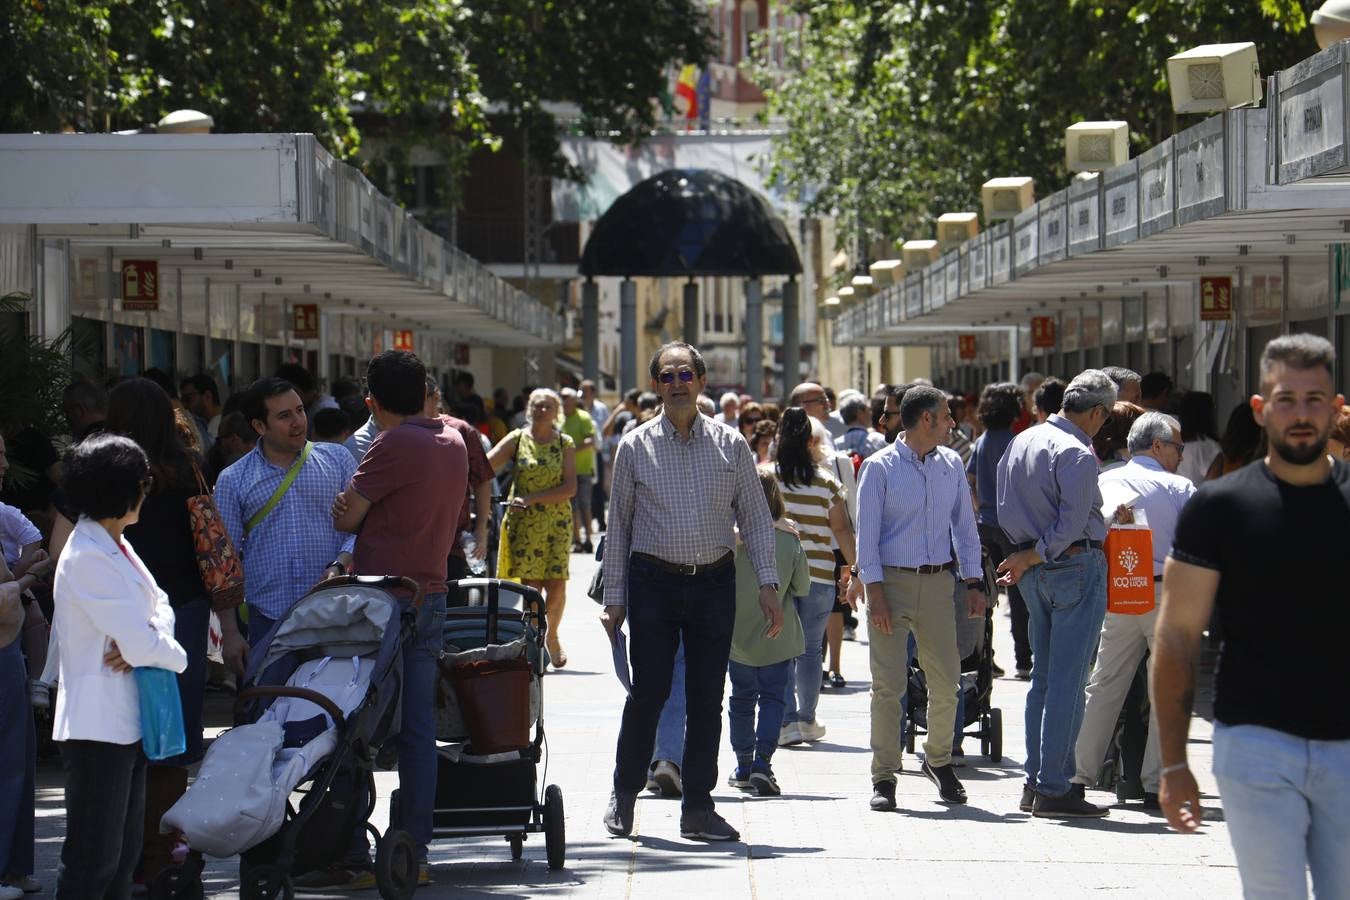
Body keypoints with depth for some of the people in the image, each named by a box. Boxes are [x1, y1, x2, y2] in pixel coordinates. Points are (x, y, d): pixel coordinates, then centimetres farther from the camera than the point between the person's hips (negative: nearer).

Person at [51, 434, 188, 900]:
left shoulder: (117, 546, 11)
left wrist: (146, 635, -10)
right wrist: (176, 656, -4)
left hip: (127, 719, 10)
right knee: (93, 859, -5)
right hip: (98, 724, -10)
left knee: (123, 853, 16)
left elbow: (160, 605, 12)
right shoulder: (88, 558, -21)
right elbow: (140, 644, -24)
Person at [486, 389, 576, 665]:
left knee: (556, 584, -3)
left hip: (557, 523, 1)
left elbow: (570, 489, -5)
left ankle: (552, 637, 21)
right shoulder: (517, 439, 3)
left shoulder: (564, 443, 4)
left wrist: (531, 498, -14)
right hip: (524, 522, -1)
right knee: (530, 584, -8)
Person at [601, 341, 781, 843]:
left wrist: (768, 584, -1)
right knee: (649, 692, -5)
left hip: (715, 581, 2)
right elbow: (618, 524, 7)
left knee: (707, 698, 4)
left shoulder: (730, 445, 5)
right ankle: (624, 796, 12)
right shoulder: (635, 447, 3)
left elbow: (756, 518, 8)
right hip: (654, 580, -2)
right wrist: (615, 598, 4)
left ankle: (697, 808, 12)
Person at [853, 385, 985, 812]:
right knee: (888, 684, -5)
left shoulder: (952, 464, 11)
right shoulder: (879, 467, -3)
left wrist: (974, 582, 9)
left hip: (938, 583, 4)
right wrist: (874, 591, -12)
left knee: (946, 681, 4)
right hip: (892, 580, -4)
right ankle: (884, 777, 0)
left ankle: (939, 760, 25)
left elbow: (965, 525, 17)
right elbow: (866, 532, -5)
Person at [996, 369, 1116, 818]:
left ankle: (1034, 783, 17)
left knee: (1043, 676, 15)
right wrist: (1033, 558, -7)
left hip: (1036, 575, 8)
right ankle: (1053, 789, -5)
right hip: (1076, 566, -8)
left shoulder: (1021, 441, 10)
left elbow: (1005, 510, 16)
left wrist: (1028, 555, 12)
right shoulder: (1077, 454, -16)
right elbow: (1072, 524, -20)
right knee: (1067, 680, -5)